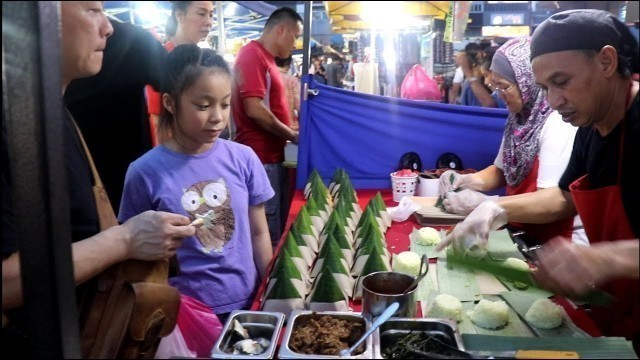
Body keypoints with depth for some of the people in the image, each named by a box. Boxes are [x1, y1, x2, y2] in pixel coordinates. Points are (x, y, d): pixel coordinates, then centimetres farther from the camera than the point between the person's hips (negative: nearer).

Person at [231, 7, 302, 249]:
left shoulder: (266, 59, 16)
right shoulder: (253, 55, -13)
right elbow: (254, 109, -22)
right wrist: (292, 135, -11)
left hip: (272, 156, 10)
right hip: (260, 159, -10)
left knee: (276, 229, 17)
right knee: (267, 235, -2)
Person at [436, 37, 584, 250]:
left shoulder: (558, 123, -19)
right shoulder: (520, 118, 5)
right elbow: (501, 171, 15)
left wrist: (483, 204, -21)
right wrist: (466, 180, -2)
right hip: (524, 236, 7)